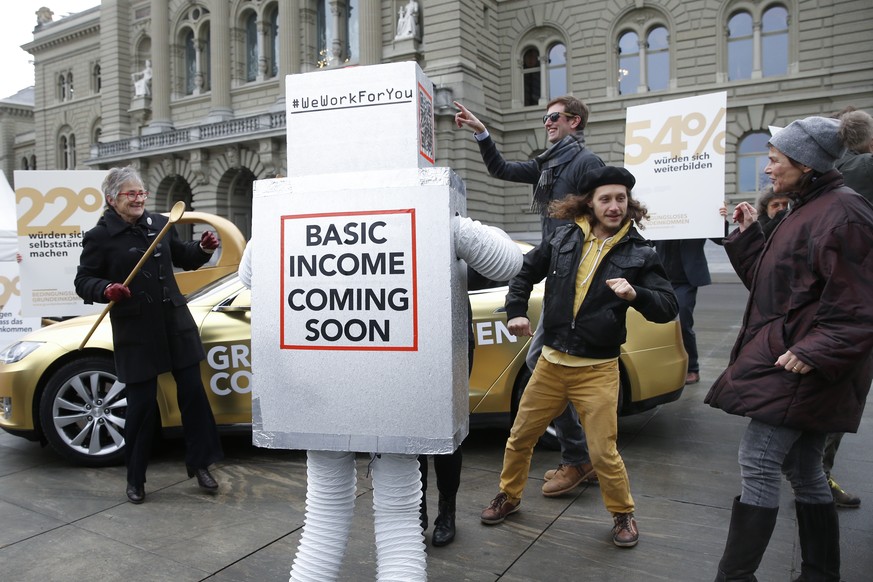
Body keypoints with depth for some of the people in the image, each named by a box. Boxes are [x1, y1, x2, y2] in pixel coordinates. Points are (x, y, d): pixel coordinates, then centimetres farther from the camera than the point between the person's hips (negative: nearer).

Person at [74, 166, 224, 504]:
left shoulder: (159, 224, 10)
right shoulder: (100, 236, -3)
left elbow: (183, 258, 22)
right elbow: (83, 282, -1)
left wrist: (204, 249, 2)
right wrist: (106, 289, -22)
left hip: (175, 324, 4)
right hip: (136, 333, -4)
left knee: (192, 392, 5)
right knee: (142, 404, 3)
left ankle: (199, 464, 21)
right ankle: (135, 479, 22)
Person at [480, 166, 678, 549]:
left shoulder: (639, 253, -4)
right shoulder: (563, 238, 1)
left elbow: (668, 308, -7)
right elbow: (525, 271, 14)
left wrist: (635, 294, -26)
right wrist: (516, 311, 3)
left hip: (597, 370, -3)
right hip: (551, 363, 3)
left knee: (603, 453, -1)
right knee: (520, 438, 12)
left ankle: (623, 514, 28)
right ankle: (509, 497, 37)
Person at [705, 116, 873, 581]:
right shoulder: (807, 210, 17)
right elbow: (772, 283, 20)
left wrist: (814, 352, -25)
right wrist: (749, 235, 13)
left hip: (800, 367, -10)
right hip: (786, 357, 10)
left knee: (758, 461, -9)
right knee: (802, 468, 15)